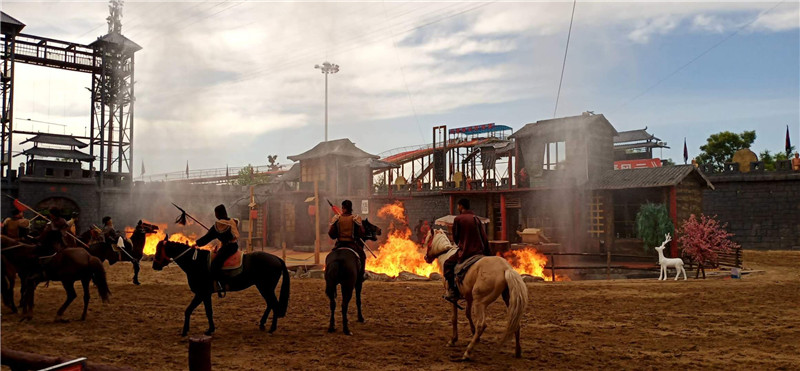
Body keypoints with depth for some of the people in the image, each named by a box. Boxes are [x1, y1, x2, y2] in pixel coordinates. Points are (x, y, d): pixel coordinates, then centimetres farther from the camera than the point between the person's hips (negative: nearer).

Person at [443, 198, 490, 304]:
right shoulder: (476, 219, 9)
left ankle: (452, 292, 1)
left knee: (447, 264, 10)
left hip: (465, 252, -5)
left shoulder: (458, 219, -6)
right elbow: (485, 238, 8)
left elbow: (455, 237, 2)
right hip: (480, 252, 5)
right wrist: (488, 255, 13)